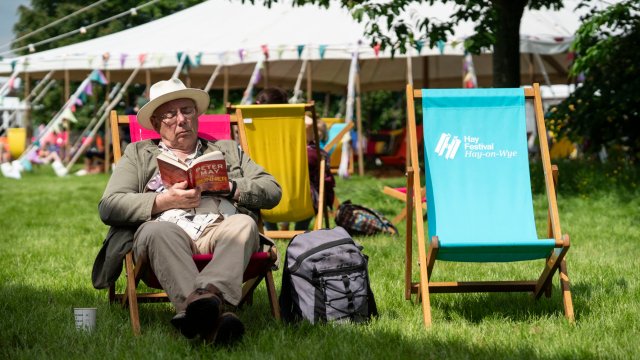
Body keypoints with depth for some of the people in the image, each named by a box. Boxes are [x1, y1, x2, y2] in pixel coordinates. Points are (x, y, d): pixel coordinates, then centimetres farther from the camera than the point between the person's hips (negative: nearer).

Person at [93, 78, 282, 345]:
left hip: (220, 232, 2)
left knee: (244, 223, -33)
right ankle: (211, 315, -61)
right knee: (157, 230, -37)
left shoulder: (228, 150, 33)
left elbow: (272, 191, 19)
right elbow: (108, 207, 10)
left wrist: (226, 186, 2)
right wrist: (165, 200, -2)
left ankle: (207, 292, -62)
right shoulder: (139, 154, 28)